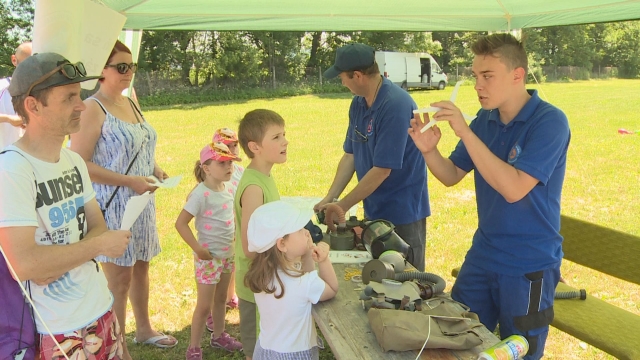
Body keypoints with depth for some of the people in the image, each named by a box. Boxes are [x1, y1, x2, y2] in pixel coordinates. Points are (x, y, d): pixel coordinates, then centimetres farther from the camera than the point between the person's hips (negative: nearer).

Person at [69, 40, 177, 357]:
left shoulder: (131, 104, 10)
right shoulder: (92, 108, -15)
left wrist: (155, 170, 4)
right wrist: (129, 181, -22)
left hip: (141, 203, 8)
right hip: (112, 206, -8)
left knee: (140, 267, 19)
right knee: (119, 276, 0)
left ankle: (143, 329, 37)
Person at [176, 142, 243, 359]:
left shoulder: (229, 189, 0)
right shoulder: (201, 194, -22)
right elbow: (180, 223, -22)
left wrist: (236, 239, 8)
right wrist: (198, 249, -21)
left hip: (228, 254, 7)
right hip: (209, 256, -7)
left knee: (221, 298, 22)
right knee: (205, 305, 3)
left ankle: (219, 336, 40)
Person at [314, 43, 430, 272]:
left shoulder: (395, 105, -23)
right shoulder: (358, 103, 2)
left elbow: (382, 169, -23)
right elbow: (350, 155, 6)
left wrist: (342, 206, -16)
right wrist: (330, 197, -3)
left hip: (403, 212, -7)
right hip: (374, 210, 8)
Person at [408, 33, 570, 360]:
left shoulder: (549, 121, -17)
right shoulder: (485, 119, 1)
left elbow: (514, 189, -27)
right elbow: (452, 176, 7)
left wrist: (464, 132, -29)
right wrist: (428, 149, -15)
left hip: (529, 267, -6)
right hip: (482, 256, 6)